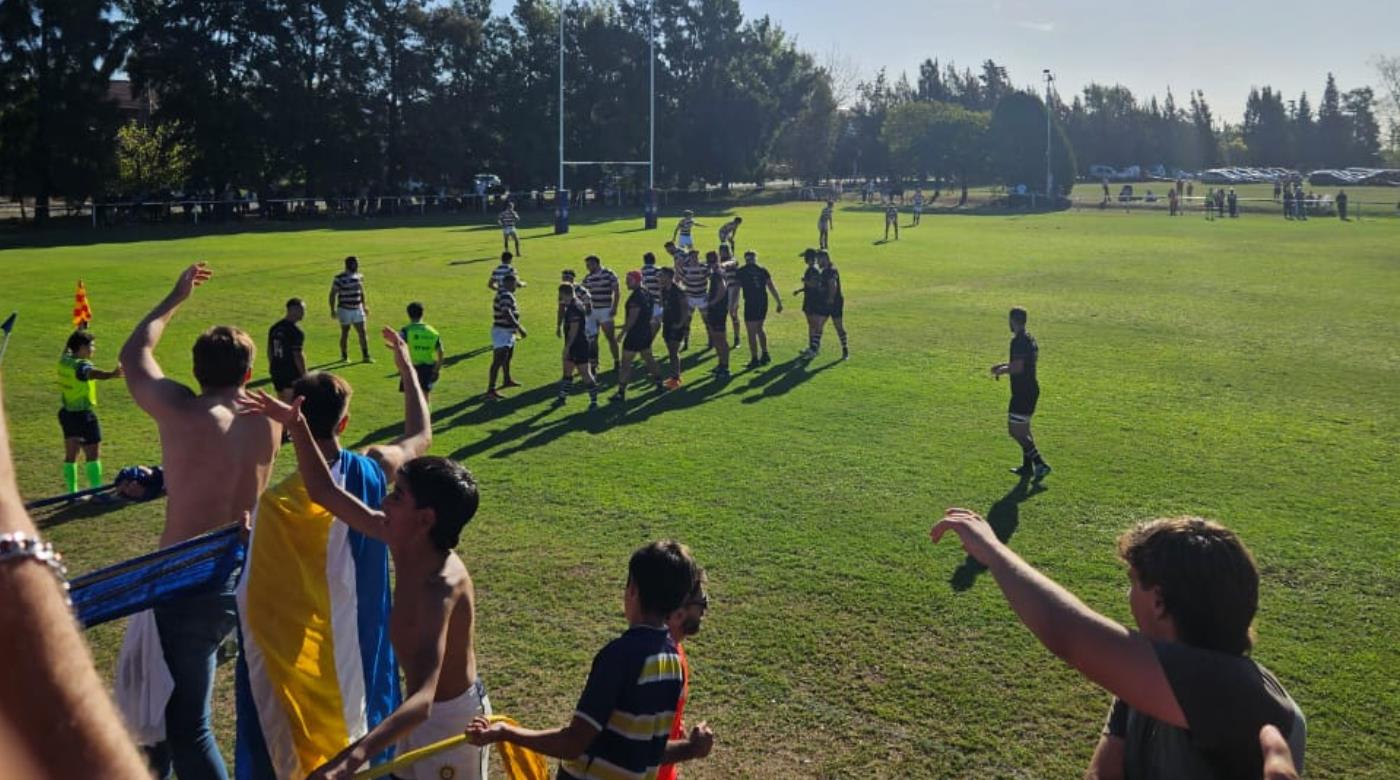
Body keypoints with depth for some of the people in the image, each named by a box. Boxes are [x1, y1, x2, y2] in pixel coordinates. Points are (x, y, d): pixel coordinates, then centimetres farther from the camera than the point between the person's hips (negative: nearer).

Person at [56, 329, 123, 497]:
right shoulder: (82, 365, -23)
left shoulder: (64, 360, 2)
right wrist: (112, 374, -68)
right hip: (83, 415, -9)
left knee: (70, 455, 15)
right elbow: (93, 373, -47)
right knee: (93, 455, -2)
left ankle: (72, 492, 22)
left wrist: (79, 333, 38)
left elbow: (67, 348, 27)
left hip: (66, 413, 9)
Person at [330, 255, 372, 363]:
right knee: (345, 333, 6)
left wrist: (365, 305, 19)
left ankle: (366, 356, 4)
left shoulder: (359, 276, 6)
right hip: (345, 309, -5)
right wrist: (333, 309, -10)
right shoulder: (340, 278, -12)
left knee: (362, 332, 0)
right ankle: (344, 356, 19)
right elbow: (333, 294, -8)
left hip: (358, 309, 5)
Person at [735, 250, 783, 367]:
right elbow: (771, 287, 6)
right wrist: (779, 302, 8)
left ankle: (755, 359, 2)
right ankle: (765, 354, 23)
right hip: (763, 303, 5)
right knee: (759, 328, 22)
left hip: (750, 304, -5)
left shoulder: (741, 271, 1)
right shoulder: (762, 270, 10)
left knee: (752, 332, 1)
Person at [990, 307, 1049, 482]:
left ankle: (1040, 463, -12)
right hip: (1032, 389, 10)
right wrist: (1004, 365, 22)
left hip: (1022, 392, -10)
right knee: (1024, 429, 19)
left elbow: (1018, 367, -25)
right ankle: (1027, 467, 25)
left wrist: (1002, 371, -8)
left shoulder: (1018, 341, -19)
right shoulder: (1030, 338, 12)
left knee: (1015, 431, -8)